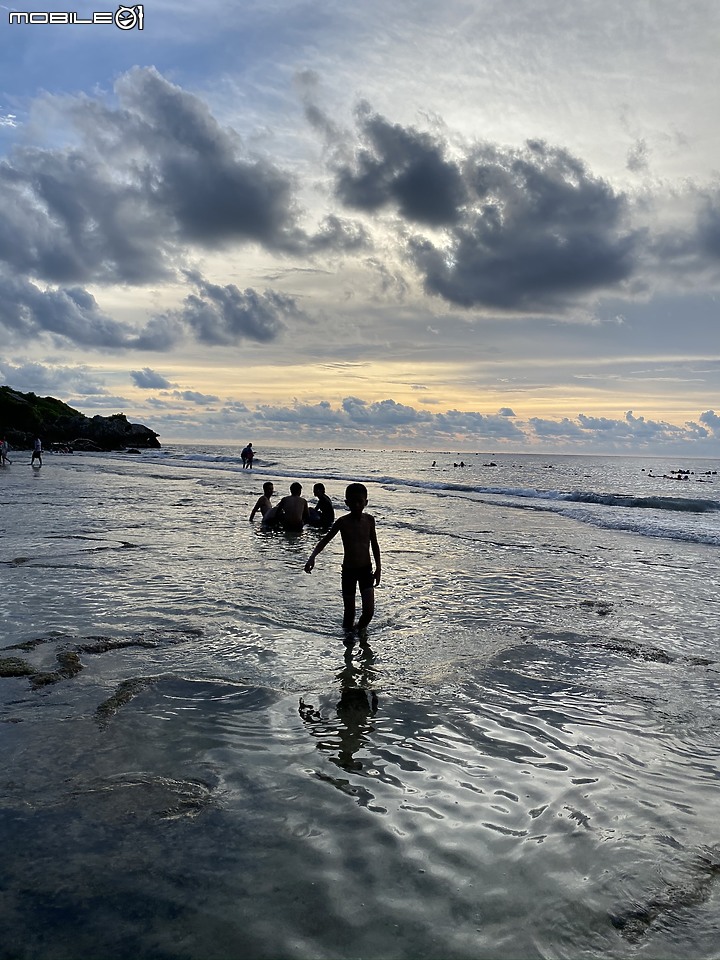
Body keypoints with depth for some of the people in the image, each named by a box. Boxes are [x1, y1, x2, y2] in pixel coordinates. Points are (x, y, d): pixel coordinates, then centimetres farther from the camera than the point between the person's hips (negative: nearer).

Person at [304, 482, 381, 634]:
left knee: (369, 611, -8)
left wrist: (378, 568, 8)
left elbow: (374, 545, 8)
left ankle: (360, 630, 21)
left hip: (366, 569, 1)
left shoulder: (369, 520, -3)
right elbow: (325, 540, -6)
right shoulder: (342, 522, -10)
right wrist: (312, 557, -22)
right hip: (348, 570, -1)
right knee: (349, 613, 5)